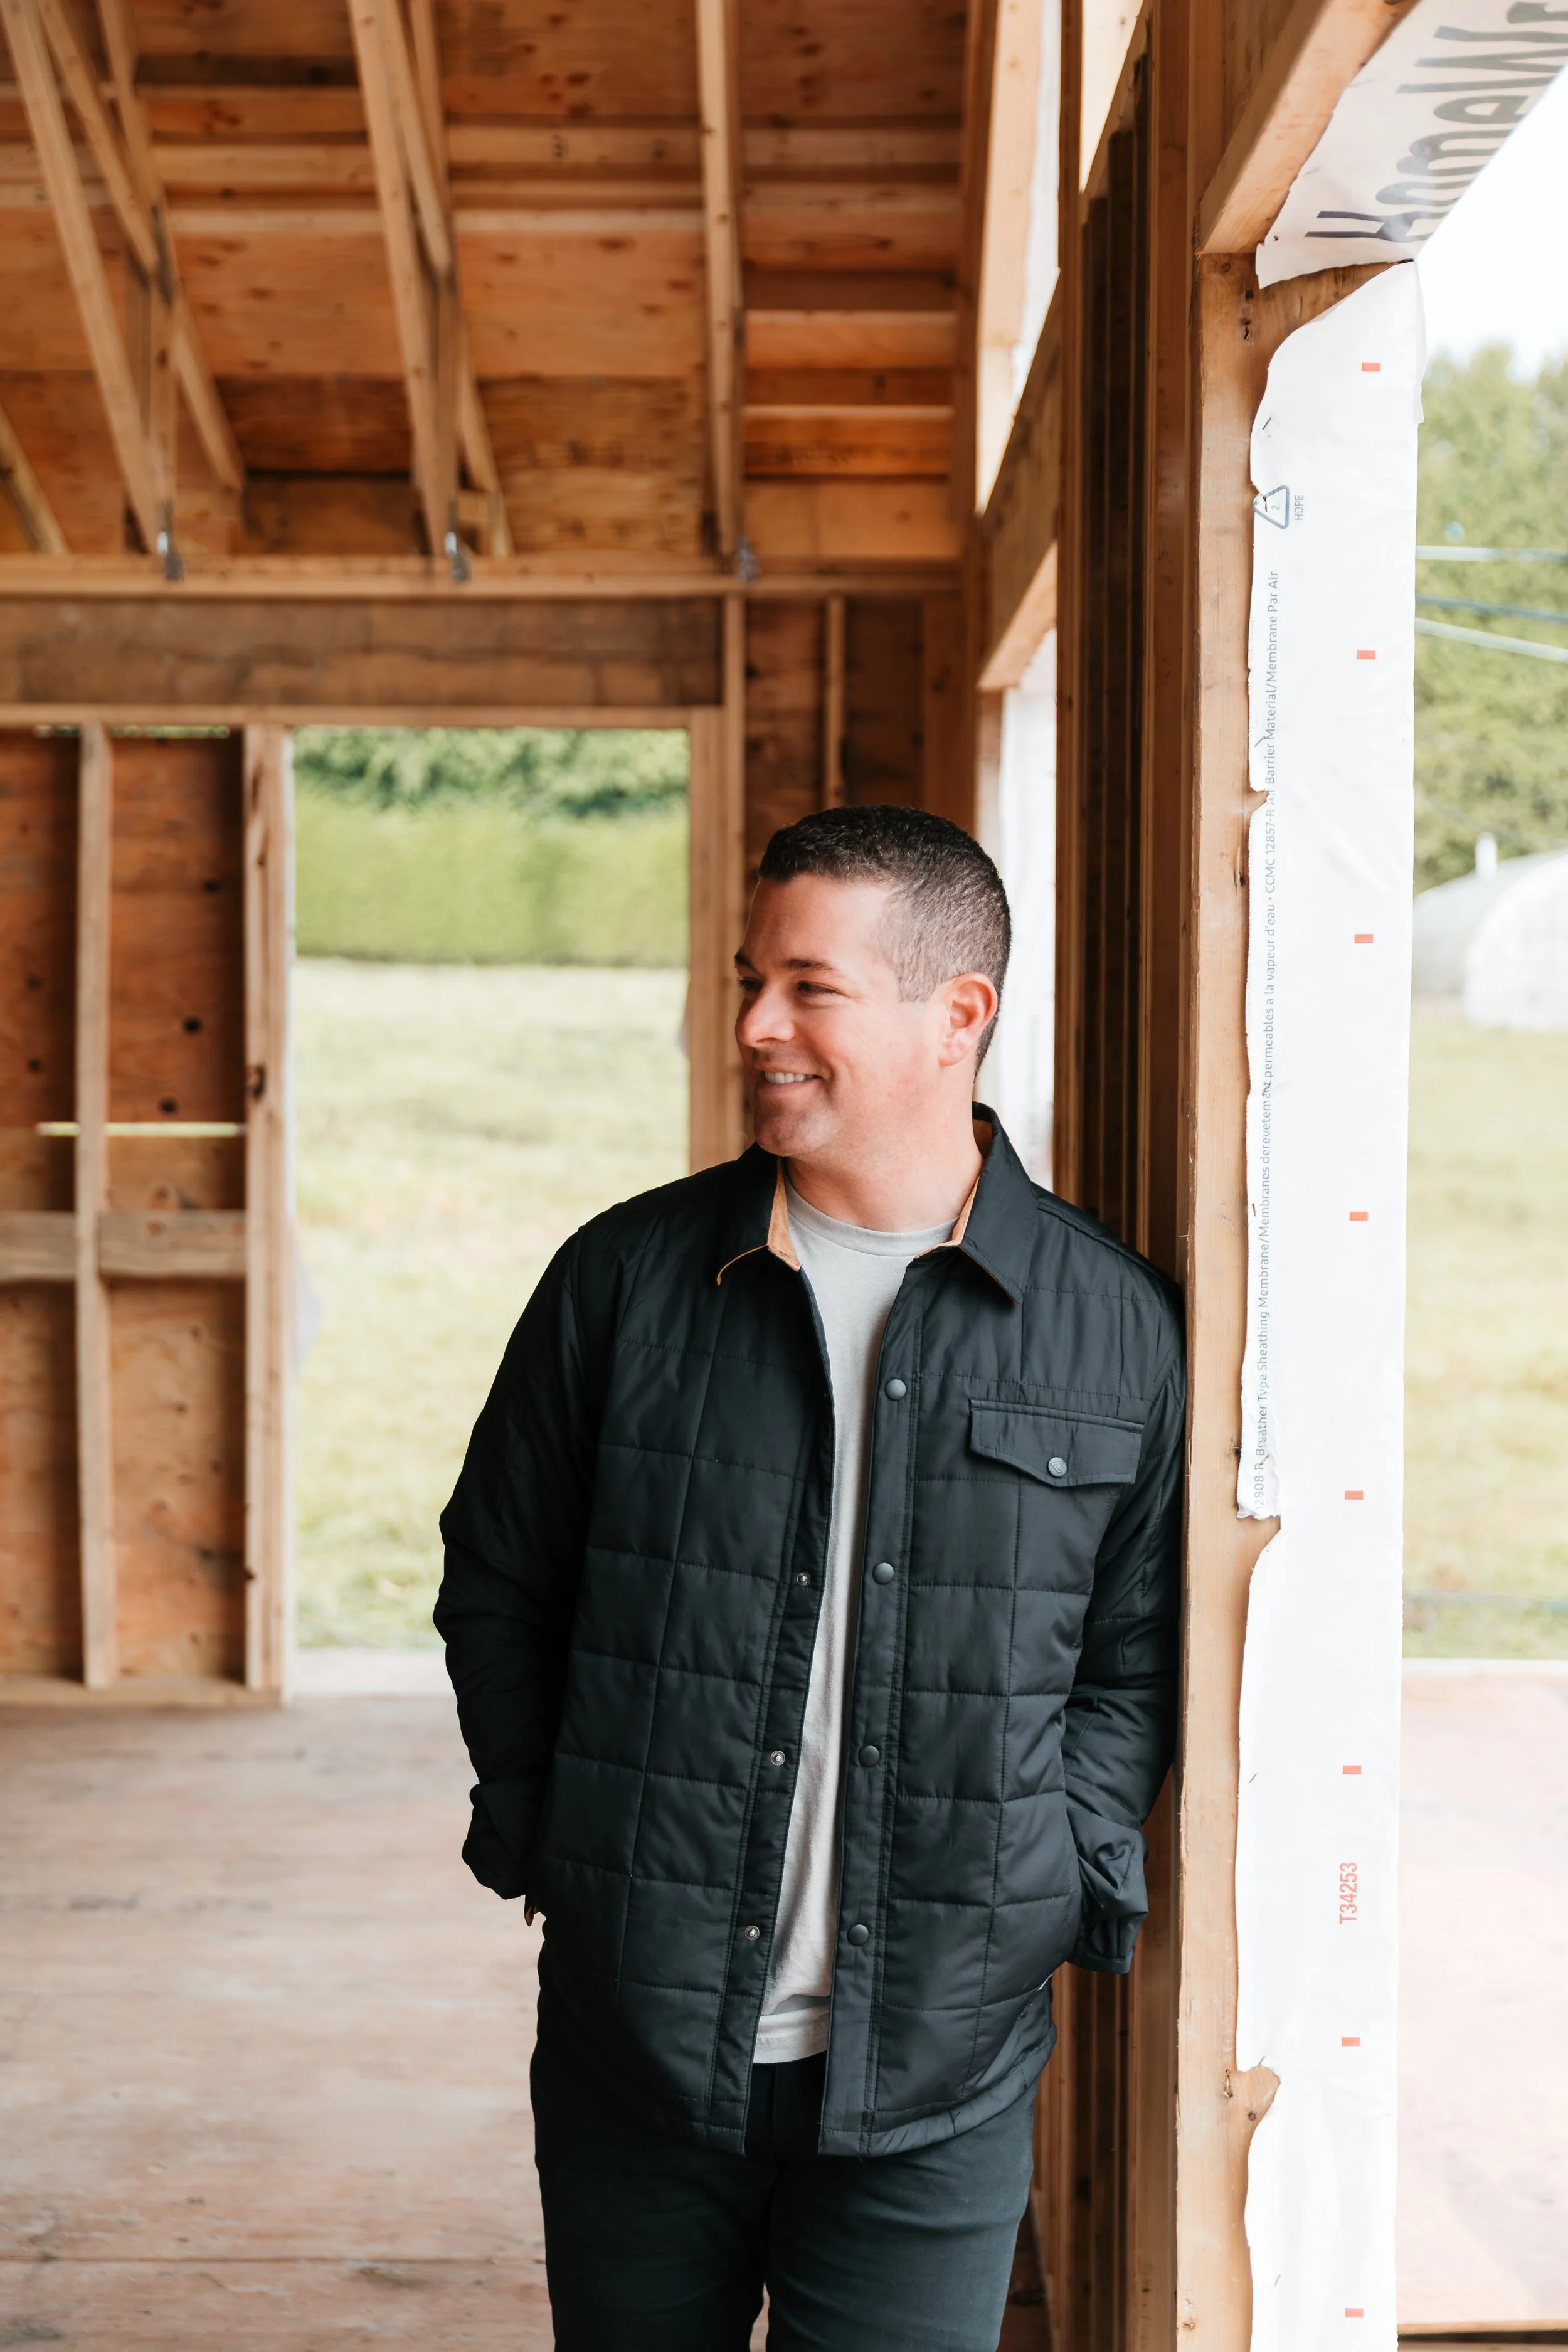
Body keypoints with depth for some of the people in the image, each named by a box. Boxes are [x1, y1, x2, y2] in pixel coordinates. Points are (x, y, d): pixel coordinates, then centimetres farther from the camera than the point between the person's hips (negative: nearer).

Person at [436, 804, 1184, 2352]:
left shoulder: (1114, 1327, -1)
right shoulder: (628, 1278, 0)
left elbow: (1139, 1653, 8)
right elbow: (496, 1583, 10)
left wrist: (1059, 1882, -2)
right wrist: (544, 1833, 3)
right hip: (630, 2044, 1)